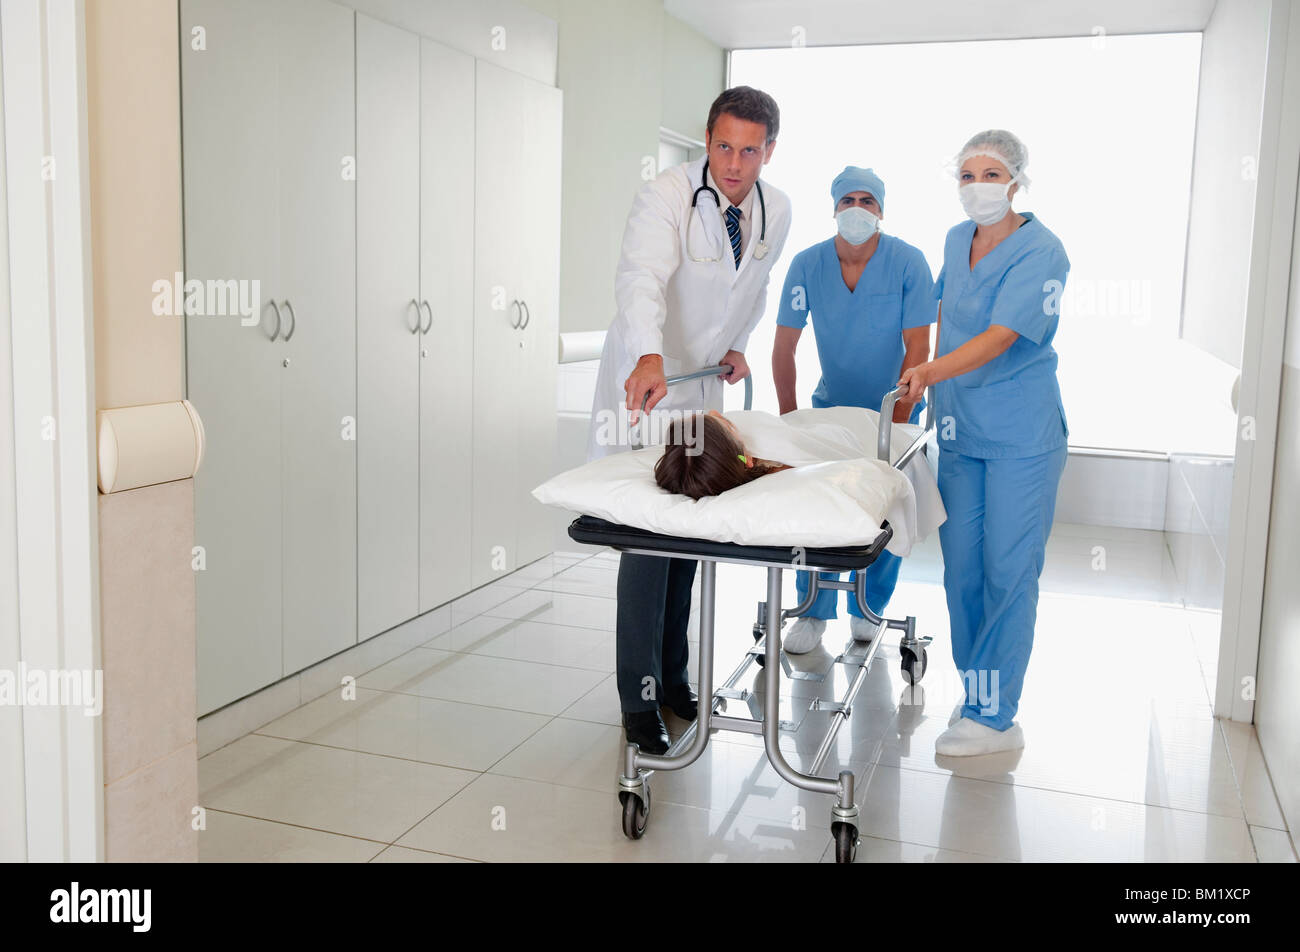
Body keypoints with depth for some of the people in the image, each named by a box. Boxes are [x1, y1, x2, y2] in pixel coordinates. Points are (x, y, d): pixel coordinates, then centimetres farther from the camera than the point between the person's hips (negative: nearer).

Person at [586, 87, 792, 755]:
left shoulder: (776, 211, 0)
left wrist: (737, 343, 8)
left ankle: (672, 676, 25)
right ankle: (639, 700, 5)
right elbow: (640, 277, -38)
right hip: (644, 382, -5)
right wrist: (649, 357, -55)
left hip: (704, 385, 6)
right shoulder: (664, 197, -20)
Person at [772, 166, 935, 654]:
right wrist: (788, 420, -10)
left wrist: (896, 423, -21)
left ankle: (868, 610, 17)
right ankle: (814, 613, 7)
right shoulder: (807, 264, -10)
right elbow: (784, 344, -6)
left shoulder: (908, 262, -15)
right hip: (831, 402, 2)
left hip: (893, 406, -1)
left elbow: (917, 348, -17)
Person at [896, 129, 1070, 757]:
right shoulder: (956, 241, 9)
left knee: (1008, 571, -3)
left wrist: (929, 371, -37)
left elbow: (999, 338, -24)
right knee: (961, 567, 8)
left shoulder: (1041, 252, -12)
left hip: (1021, 435, -6)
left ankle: (994, 717, 4)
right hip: (959, 429, 7)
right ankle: (976, 692, 21)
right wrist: (935, 386, 18)